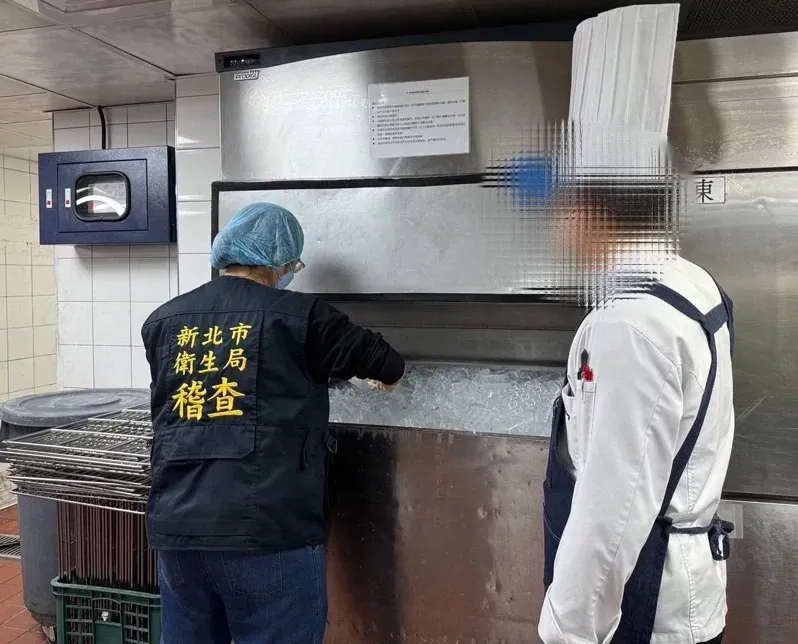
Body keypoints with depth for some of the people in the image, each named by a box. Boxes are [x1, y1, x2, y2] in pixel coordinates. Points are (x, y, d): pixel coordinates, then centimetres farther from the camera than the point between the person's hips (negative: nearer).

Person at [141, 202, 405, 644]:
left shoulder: (162, 322, 9)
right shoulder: (296, 317, -5)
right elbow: (383, 363, 4)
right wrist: (387, 375, 30)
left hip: (175, 528, 5)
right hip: (267, 533, -5)